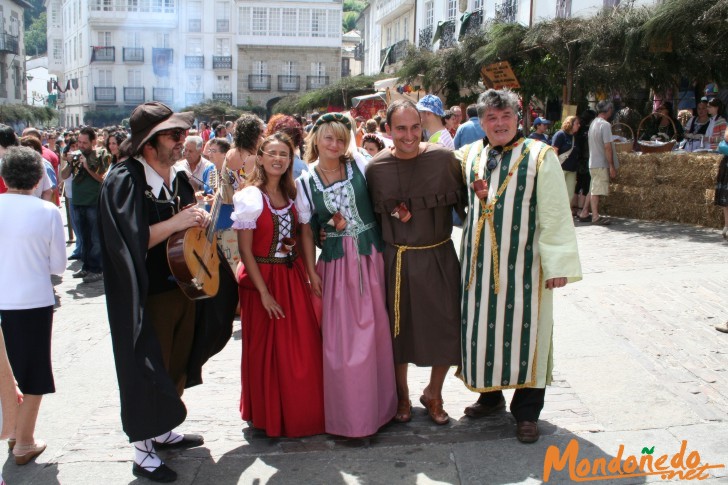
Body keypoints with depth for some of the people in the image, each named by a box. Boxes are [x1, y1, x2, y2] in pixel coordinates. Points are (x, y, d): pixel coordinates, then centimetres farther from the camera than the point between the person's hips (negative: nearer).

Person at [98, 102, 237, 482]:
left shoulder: (179, 179, 7)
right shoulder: (124, 181, -16)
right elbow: (129, 241, -25)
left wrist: (203, 220, -1)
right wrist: (177, 223, -27)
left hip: (185, 288, 8)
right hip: (149, 296, -7)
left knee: (178, 366, 18)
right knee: (148, 370, 3)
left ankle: (164, 432, 38)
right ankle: (142, 450, 20)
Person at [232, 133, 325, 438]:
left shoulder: (291, 194, 6)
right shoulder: (250, 197, -11)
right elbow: (245, 250, -13)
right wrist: (264, 292, -16)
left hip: (293, 277, 5)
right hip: (263, 277, -5)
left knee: (302, 348, 8)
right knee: (268, 351, 6)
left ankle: (301, 411, 25)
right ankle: (271, 417, 22)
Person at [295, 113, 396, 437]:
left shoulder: (359, 165, 2)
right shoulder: (305, 183, 3)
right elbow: (306, 232, 4)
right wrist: (311, 271, -1)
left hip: (371, 258, 1)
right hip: (336, 264, 0)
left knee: (376, 330, 8)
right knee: (341, 336, 1)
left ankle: (379, 402, 26)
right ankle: (348, 411, 16)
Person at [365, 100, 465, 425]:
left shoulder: (444, 158, -7)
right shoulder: (376, 168, -4)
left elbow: (462, 202, 0)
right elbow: (371, 215, 8)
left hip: (439, 257, 0)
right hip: (395, 260, 1)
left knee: (446, 329, 4)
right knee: (398, 328, 11)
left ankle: (433, 393, 30)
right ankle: (402, 396, 33)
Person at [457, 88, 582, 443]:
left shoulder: (540, 156, -5)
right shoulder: (469, 156, 8)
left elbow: (555, 214, -8)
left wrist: (557, 264, -12)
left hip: (522, 264, -4)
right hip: (479, 264, 4)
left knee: (523, 330, 2)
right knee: (481, 328, 11)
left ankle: (526, 411, 17)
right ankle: (490, 396, 30)